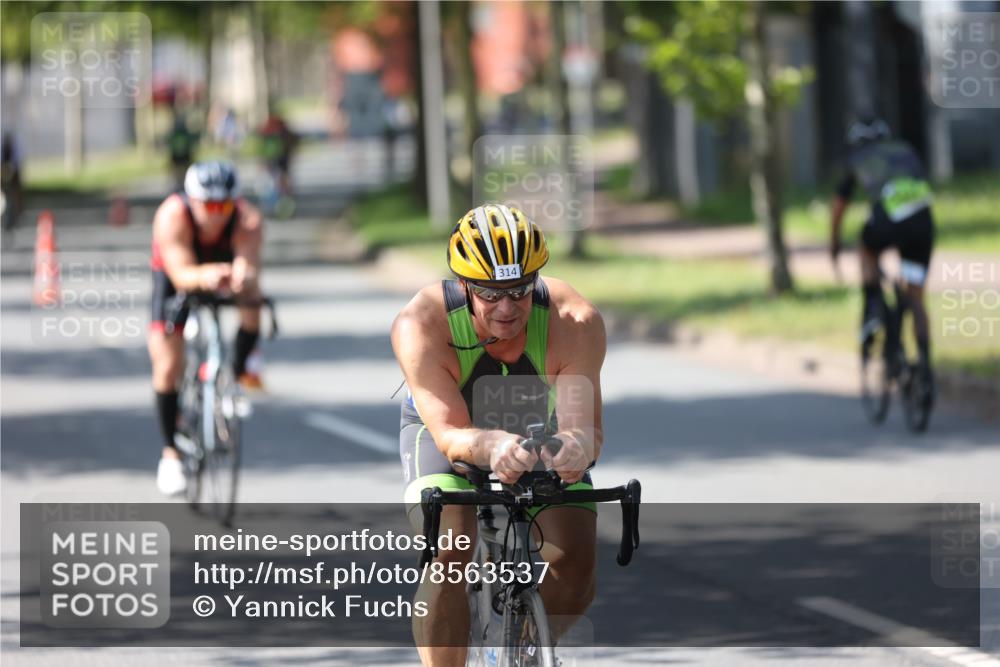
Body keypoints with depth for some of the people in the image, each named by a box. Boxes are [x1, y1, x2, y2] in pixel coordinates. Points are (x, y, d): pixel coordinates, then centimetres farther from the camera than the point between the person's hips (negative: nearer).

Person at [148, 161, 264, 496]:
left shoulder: (248, 221, -33)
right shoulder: (173, 217, -36)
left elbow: (248, 268, -46)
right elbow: (182, 274, -44)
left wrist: (243, 280, -70)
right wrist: (206, 276, -66)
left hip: (225, 271, 1)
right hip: (175, 278, -1)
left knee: (251, 300, -31)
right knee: (168, 364, -12)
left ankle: (238, 369, -3)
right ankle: (171, 453, 5)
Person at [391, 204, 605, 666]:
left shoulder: (575, 322, -33)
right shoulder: (421, 326, -36)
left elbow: (584, 425, -40)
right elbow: (451, 434, -43)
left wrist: (577, 446, -65)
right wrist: (490, 446, -67)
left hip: (541, 433, 2)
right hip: (444, 436, -1)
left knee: (574, 576, -14)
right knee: (448, 558, -27)